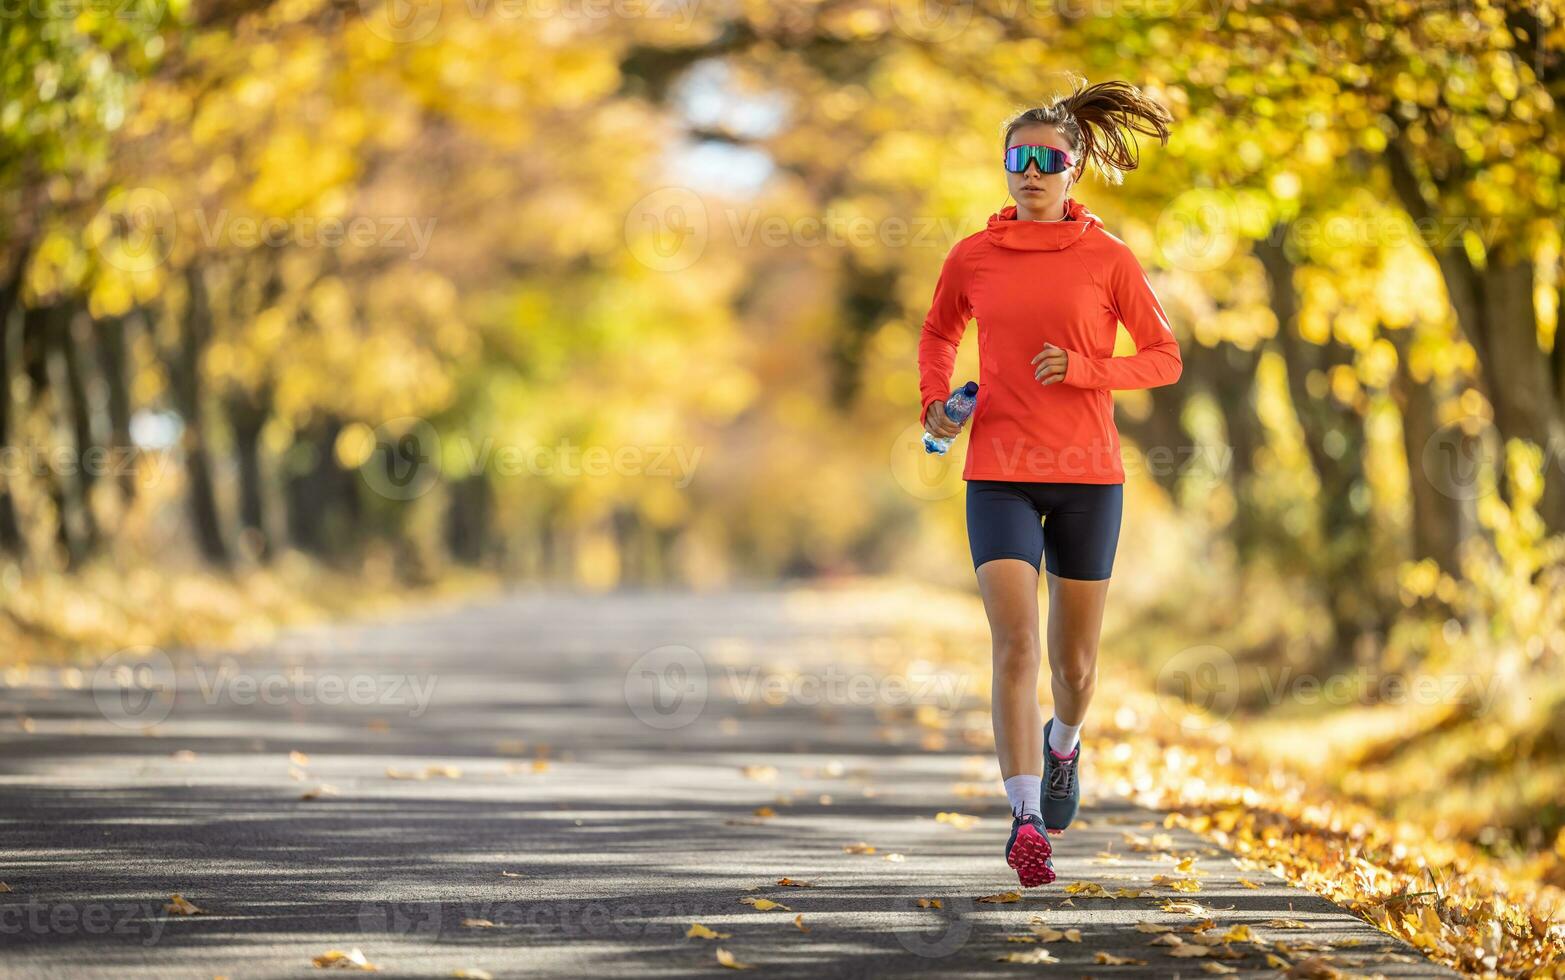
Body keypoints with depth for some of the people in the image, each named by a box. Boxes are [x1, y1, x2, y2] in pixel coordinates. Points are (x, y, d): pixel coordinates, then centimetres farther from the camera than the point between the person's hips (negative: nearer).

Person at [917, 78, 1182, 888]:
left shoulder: (1107, 259, -1)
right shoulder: (972, 258, 3)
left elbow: (1163, 358, 3)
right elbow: (938, 332, 22)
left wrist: (1083, 368, -13)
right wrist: (935, 402, 3)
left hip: (1087, 473, 0)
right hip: (999, 475, 0)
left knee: (1075, 660, 11)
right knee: (1015, 646, -16)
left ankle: (1063, 743, 45)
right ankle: (1027, 818, -18)